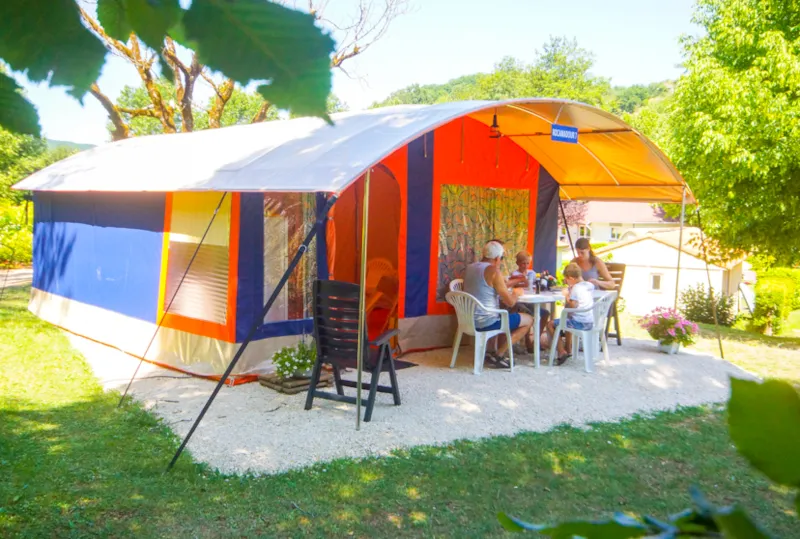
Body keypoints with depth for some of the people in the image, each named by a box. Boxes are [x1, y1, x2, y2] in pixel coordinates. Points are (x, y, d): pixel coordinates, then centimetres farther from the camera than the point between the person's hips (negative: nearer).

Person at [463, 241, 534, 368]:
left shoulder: (470, 268, 9)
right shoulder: (494, 271, -15)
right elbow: (510, 302, -15)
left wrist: (504, 286, 25)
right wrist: (516, 292, 5)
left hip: (470, 320, 9)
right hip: (486, 322, -9)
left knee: (506, 314, 34)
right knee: (529, 320, 6)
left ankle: (489, 351, 22)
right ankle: (498, 355, 2)